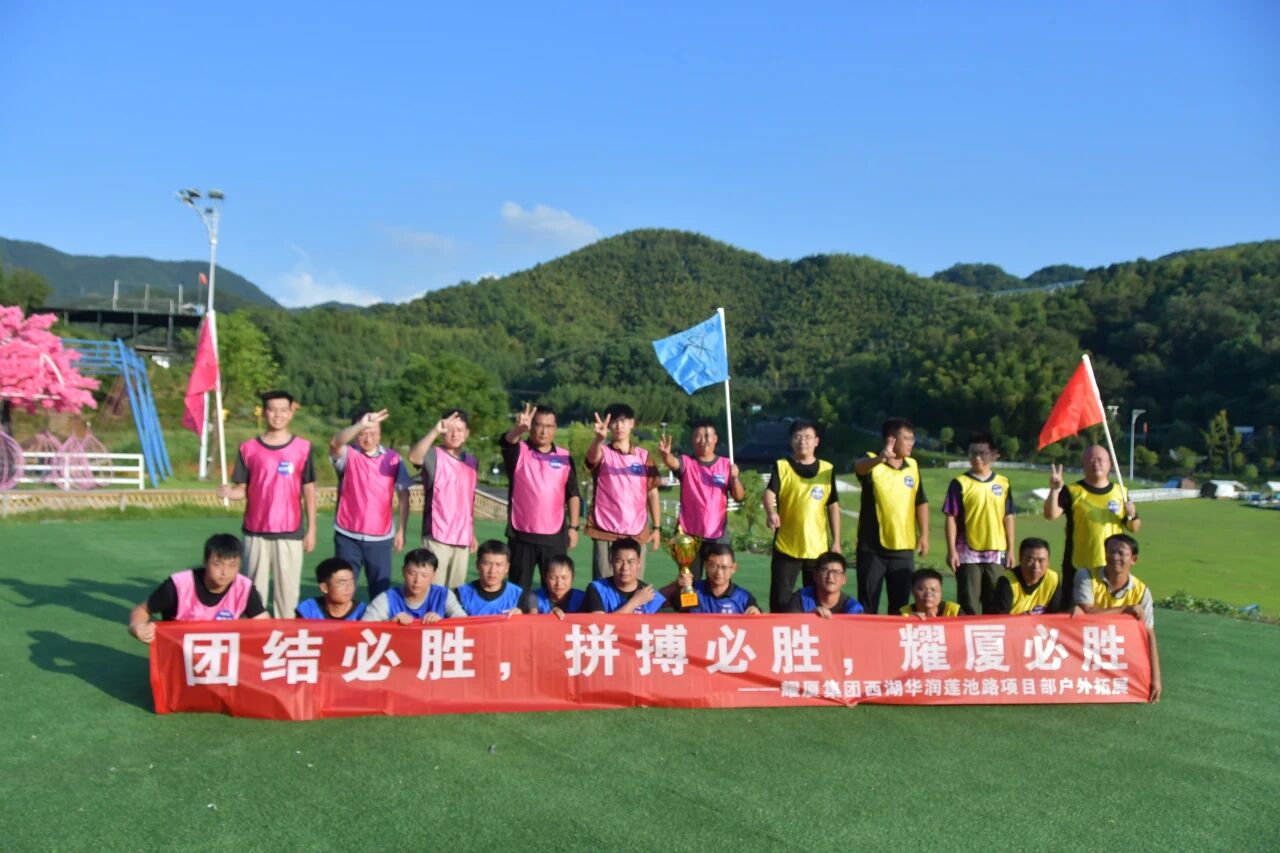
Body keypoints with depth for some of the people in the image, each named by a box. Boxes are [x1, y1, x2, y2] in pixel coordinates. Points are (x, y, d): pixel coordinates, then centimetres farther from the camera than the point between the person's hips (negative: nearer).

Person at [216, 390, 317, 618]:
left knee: (287, 589, 4)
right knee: (254, 588, 6)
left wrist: (311, 529, 2)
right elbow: (242, 490, 2)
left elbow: (309, 490, 4)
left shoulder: (303, 448, 1)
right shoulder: (248, 448, 3)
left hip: (290, 532, -1)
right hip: (256, 532, 1)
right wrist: (229, 492, -21)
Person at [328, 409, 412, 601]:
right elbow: (334, 443, -27)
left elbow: (403, 495, 4)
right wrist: (360, 425, -43)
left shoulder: (393, 458, 1)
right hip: (348, 536, -1)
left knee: (381, 591, 8)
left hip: (380, 538, 1)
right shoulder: (348, 454, -3)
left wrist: (401, 530, -1)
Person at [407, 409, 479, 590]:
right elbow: (414, 457, -29)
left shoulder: (472, 461, 12)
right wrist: (435, 431, -37)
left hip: (463, 539, 5)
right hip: (437, 537, -5)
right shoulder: (434, 455, -5)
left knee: (456, 589, 9)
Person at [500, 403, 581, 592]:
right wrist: (519, 428, -46)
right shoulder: (519, 452, 0)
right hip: (522, 535, -1)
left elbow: (572, 494, 9)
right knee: (519, 587, 8)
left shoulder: (565, 457, 6)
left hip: (555, 536, 2)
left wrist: (573, 527, 4)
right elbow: (507, 441, -24)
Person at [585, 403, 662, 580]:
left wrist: (657, 527, 5)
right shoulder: (603, 452, 1)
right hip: (606, 532, -2)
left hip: (637, 533, 2)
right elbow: (592, 456, -24)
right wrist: (600, 437, -46)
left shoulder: (643, 455, 8)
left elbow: (652, 492, 11)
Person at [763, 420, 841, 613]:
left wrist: (836, 541, 7)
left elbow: (833, 506, 10)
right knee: (780, 599, 1)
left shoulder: (828, 469, 7)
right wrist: (770, 512, -37)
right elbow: (769, 492, -16)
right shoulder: (782, 466, 0)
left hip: (818, 547, 2)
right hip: (786, 546, -2)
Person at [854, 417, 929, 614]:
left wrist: (924, 535, 8)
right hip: (872, 547, -4)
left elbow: (921, 502, 15)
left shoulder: (913, 466, 7)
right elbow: (858, 467, -34)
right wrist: (879, 458, -55)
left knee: (900, 604, 12)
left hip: (903, 547, 4)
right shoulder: (872, 463, -9)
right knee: (867, 604, 3)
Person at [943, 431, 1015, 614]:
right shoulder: (960, 483, -3)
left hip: (997, 553, 3)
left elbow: (1008, 518, 9)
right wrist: (951, 550, -9)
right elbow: (951, 518, -4)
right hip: (968, 553, -3)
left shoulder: (1003, 483, 6)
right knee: (969, 605, 2)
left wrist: (1011, 550, 6)